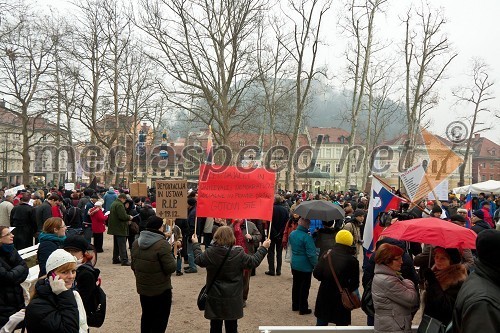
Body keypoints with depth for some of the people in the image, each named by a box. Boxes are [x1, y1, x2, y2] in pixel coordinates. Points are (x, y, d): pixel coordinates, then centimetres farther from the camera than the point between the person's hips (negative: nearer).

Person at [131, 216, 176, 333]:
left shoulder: (136, 243, 1)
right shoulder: (162, 244, -23)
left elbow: (133, 266, 10)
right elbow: (170, 268, -22)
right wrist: (172, 257, -2)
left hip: (142, 288, 7)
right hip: (161, 289, -7)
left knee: (146, 316, 22)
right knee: (160, 318, 7)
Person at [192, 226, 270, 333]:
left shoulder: (210, 252, -14)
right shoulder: (239, 253, -16)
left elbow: (198, 260, 6)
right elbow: (254, 262, -3)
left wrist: (195, 244, 21)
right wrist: (263, 248, 9)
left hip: (215, 298, 1)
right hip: (233, 299, 0)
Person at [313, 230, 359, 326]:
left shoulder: (327, 255, -7)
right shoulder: (352, 261, -13)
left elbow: (316, 274, -8)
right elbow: (355, 283, -11)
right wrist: (347, 289, 8)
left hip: (324, 296, 2)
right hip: (342, 298, -2)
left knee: (321, 322, 17)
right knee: (341, 324, 12)